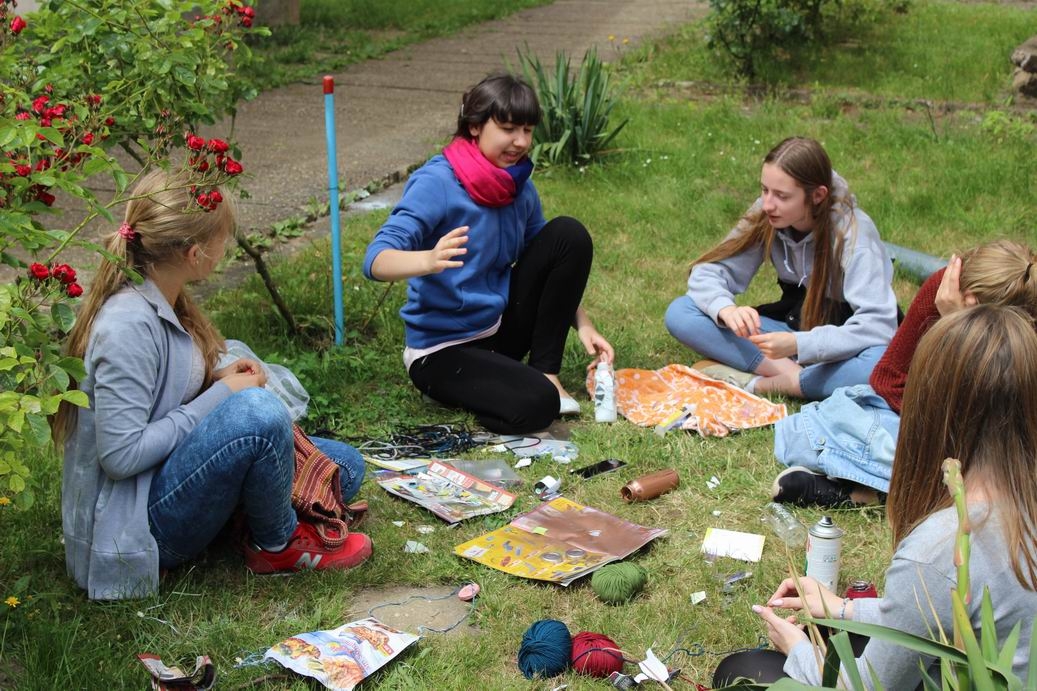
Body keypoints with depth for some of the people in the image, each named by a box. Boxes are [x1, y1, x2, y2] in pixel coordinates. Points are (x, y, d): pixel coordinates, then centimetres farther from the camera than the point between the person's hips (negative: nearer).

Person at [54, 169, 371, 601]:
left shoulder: (159, 299, 3)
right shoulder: (128, 325, -25)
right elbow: (120, 454, -27)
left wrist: (217, 379, -2)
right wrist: (219, 396, -19)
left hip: (170, 475, 9)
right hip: (143, 525, -9)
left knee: (344, 467, 6)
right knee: (259, 413, -32)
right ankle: (275, 546, -9)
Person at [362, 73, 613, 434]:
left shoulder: (519, 187, 2)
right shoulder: (436, 182, -19)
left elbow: (554, 266, 14)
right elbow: (376, 260, -30)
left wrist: (583, 325, -1)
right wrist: (429, 260, -52)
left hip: (501, 327, 7)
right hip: (442, 349, -7)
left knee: (569, 234, -9)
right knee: (534, 406, -32)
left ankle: (545, 371, -2)